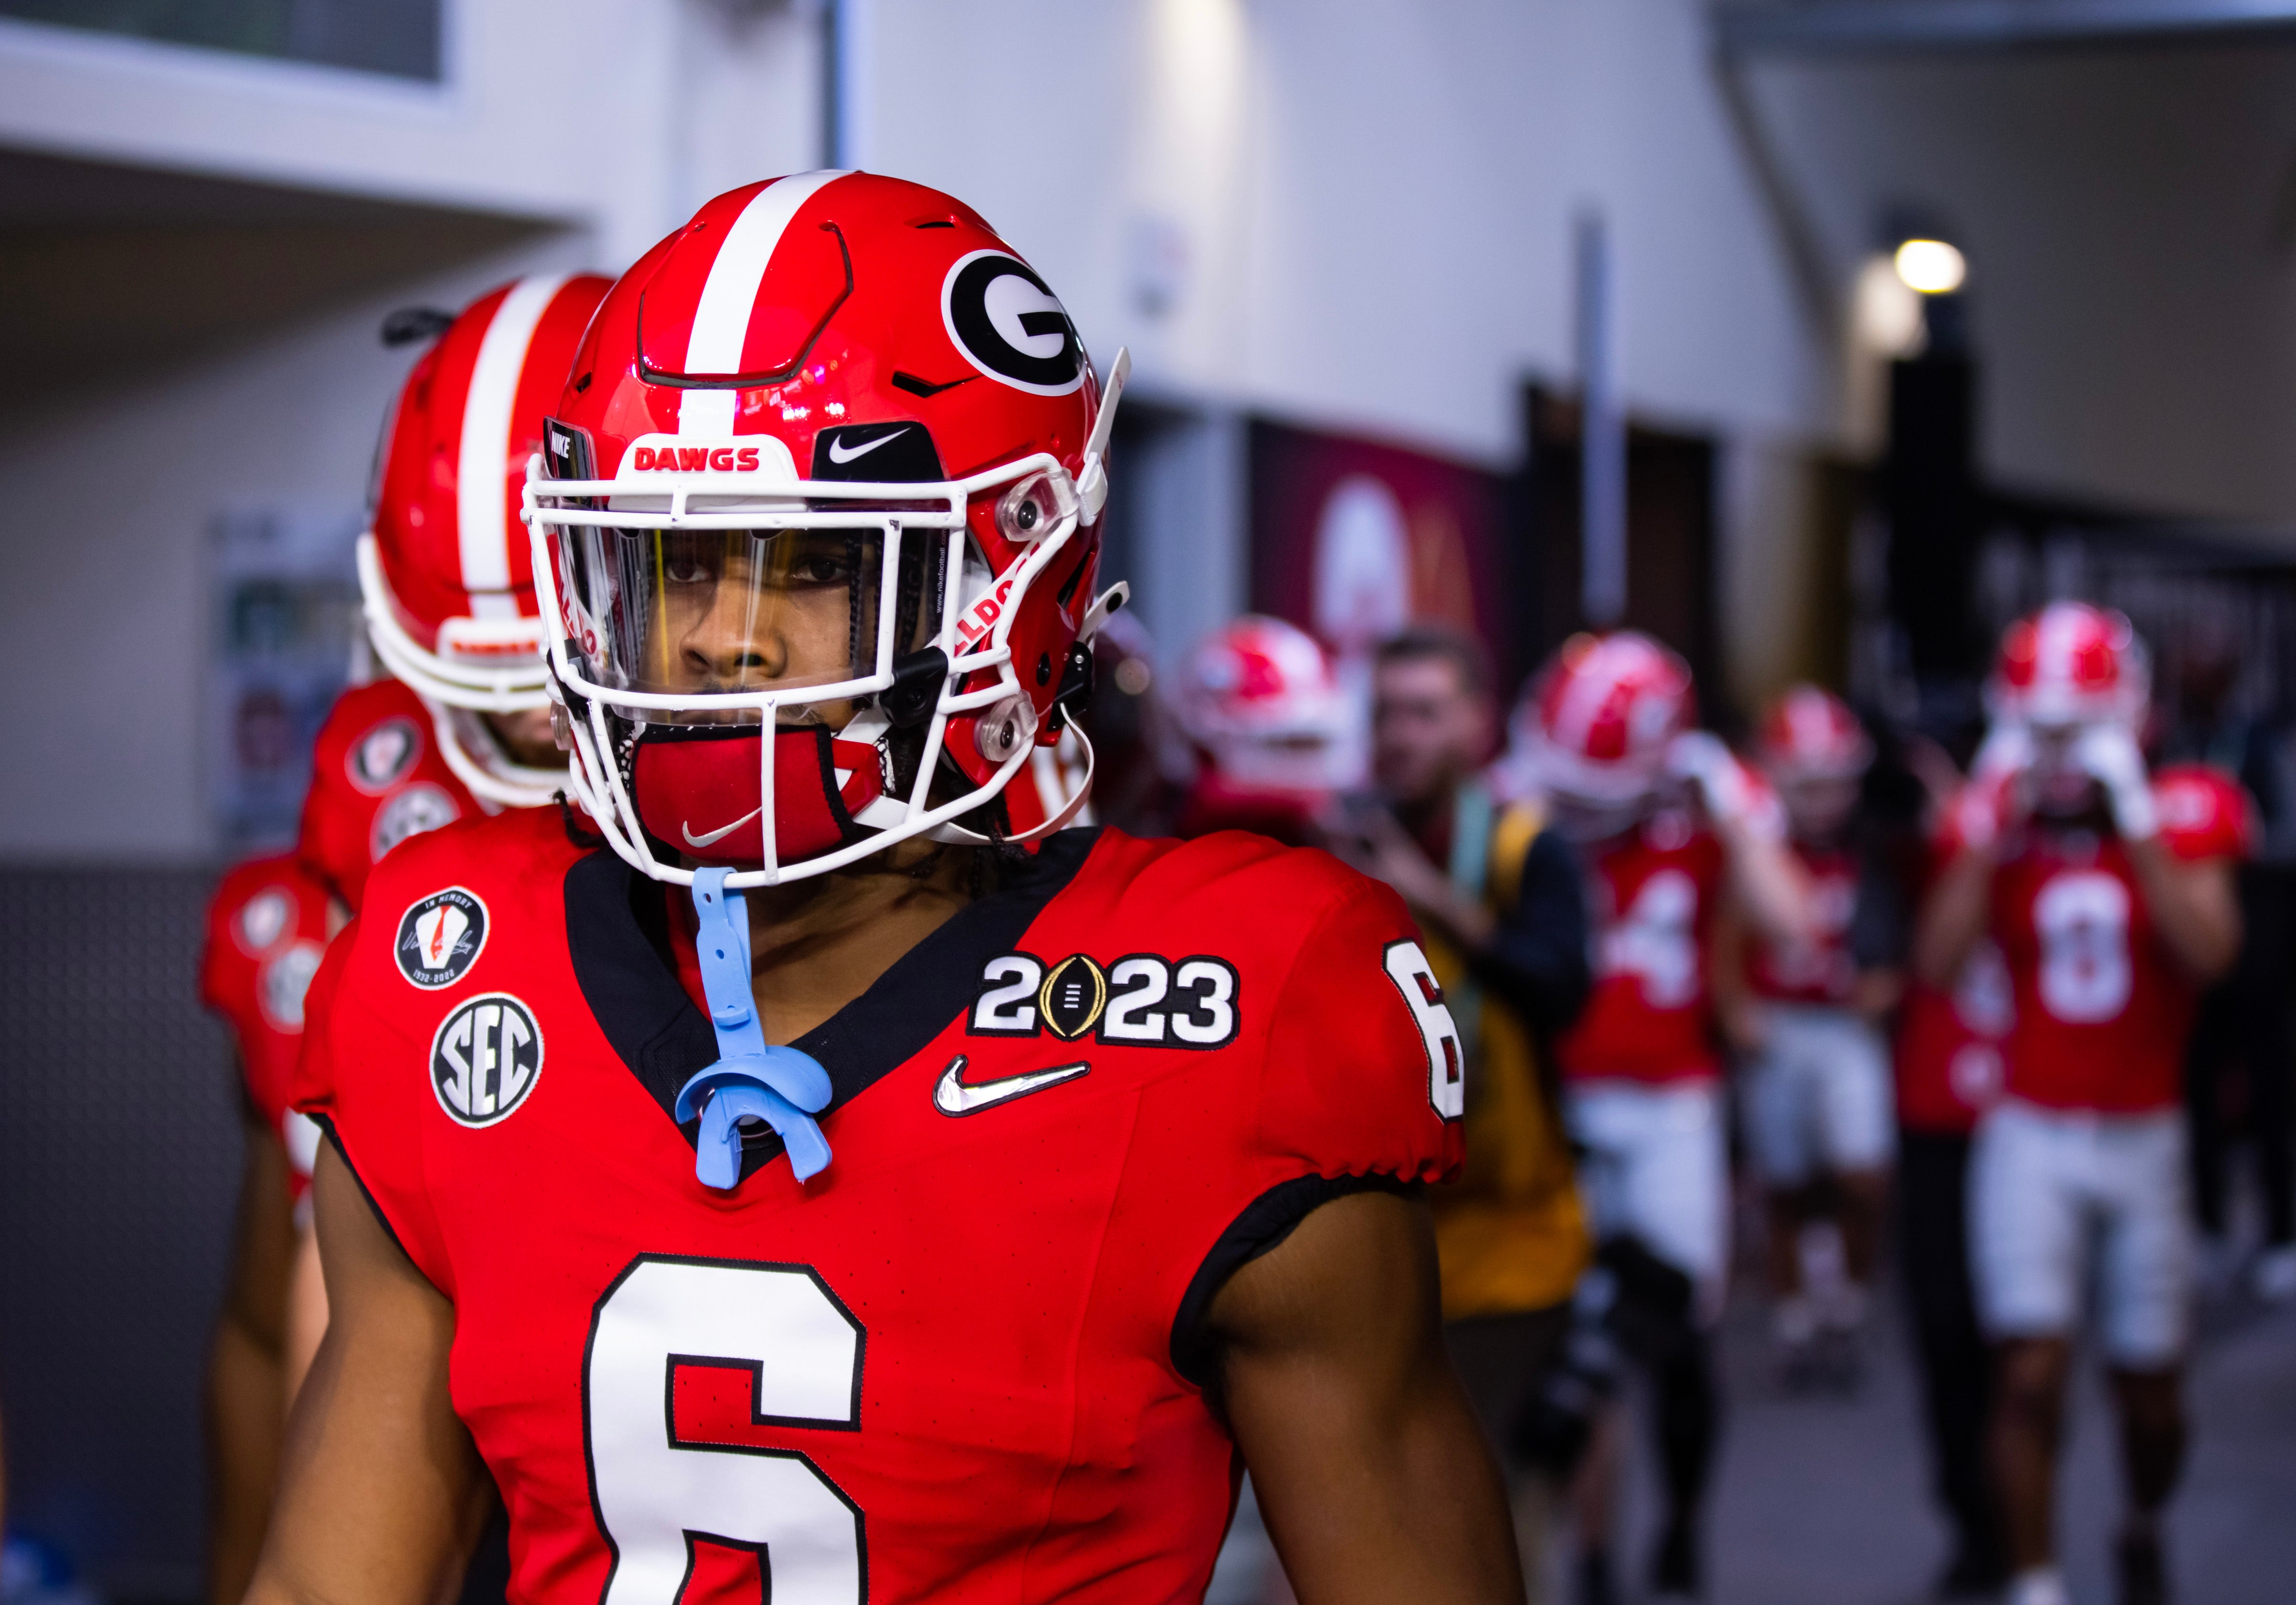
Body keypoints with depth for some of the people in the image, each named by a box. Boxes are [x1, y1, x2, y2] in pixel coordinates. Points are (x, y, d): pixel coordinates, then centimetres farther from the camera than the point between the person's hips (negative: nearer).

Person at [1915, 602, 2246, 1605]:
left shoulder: (2182, 814, -4)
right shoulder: (1998, 818, -1)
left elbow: (2209, 951, -21)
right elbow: (1936, 964, -14)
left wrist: (2132, 822, -23)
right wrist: (1990, 828, -17)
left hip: (2144, 1137, 0)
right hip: (2031, 1136, 0)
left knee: (2149, 1388, 11)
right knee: (2031, 1376, -11)